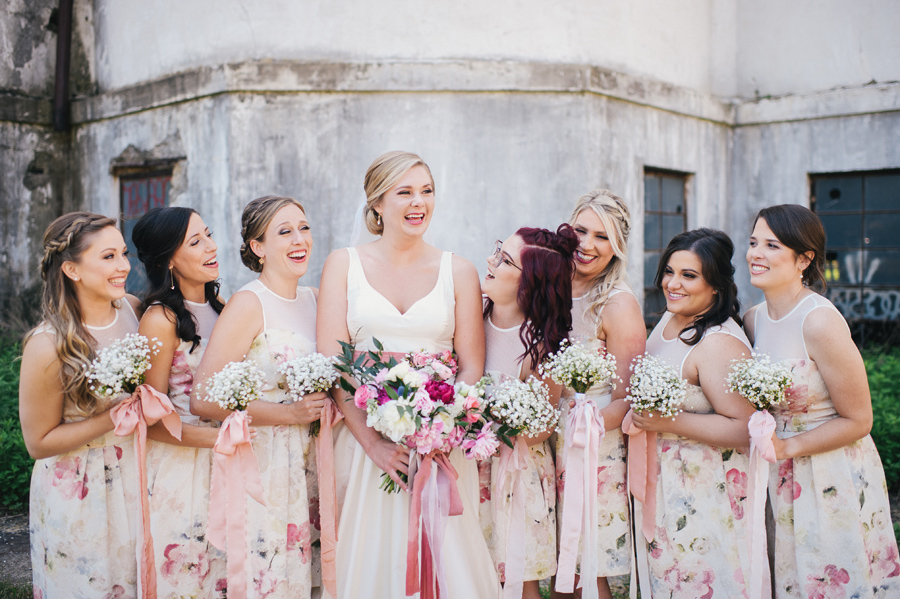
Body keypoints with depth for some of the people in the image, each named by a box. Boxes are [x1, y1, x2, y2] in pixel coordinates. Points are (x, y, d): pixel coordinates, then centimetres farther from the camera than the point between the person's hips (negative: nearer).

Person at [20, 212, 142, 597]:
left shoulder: (133, 309, -8)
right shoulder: (49, 347, -24)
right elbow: (39, 442, -14)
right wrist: (117, 417, -23)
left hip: (136, 475, 5)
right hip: (80, 496, -5)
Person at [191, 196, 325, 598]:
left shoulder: (314, 299, 8)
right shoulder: (248, 304, -13)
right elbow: (203, 399, -19)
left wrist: (328, 403, 2)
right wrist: (290, 414, -19)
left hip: (307, 466, 6)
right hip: (260, 467, -6)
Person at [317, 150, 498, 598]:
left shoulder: (459, 272, 6)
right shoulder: (343, 265, 4)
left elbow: (472, 368, 4)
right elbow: (331, 364, -3)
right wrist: (372, 440, -13)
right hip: (365, 439, 0)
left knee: (447, 561, 2)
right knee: (371, 560, 5)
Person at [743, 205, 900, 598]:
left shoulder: (821, 322, -23)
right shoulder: (754, 319, -1)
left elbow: (857, 420, -16)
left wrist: (788, 447, -19)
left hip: (834, 480, -6)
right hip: (780, 477, 7)